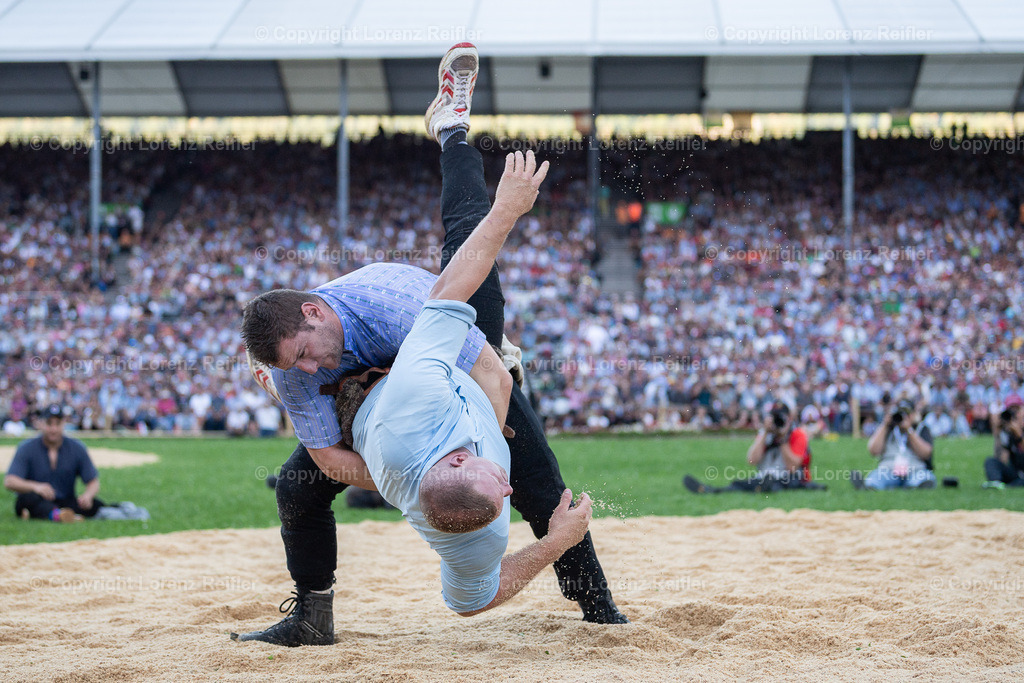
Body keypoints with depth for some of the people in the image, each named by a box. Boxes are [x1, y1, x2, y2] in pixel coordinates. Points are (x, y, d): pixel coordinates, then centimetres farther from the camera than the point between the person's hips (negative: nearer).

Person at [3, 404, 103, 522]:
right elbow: (9, 482, -14)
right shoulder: (26, 448, -1)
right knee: (28, 496, -37)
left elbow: (93, 482, 4)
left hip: (65, 502, 3)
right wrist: (35, 486, -35)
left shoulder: (77, 449, 6)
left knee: (96, 504, -24)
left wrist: (87, 495, -22)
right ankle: (58, 515, -67)